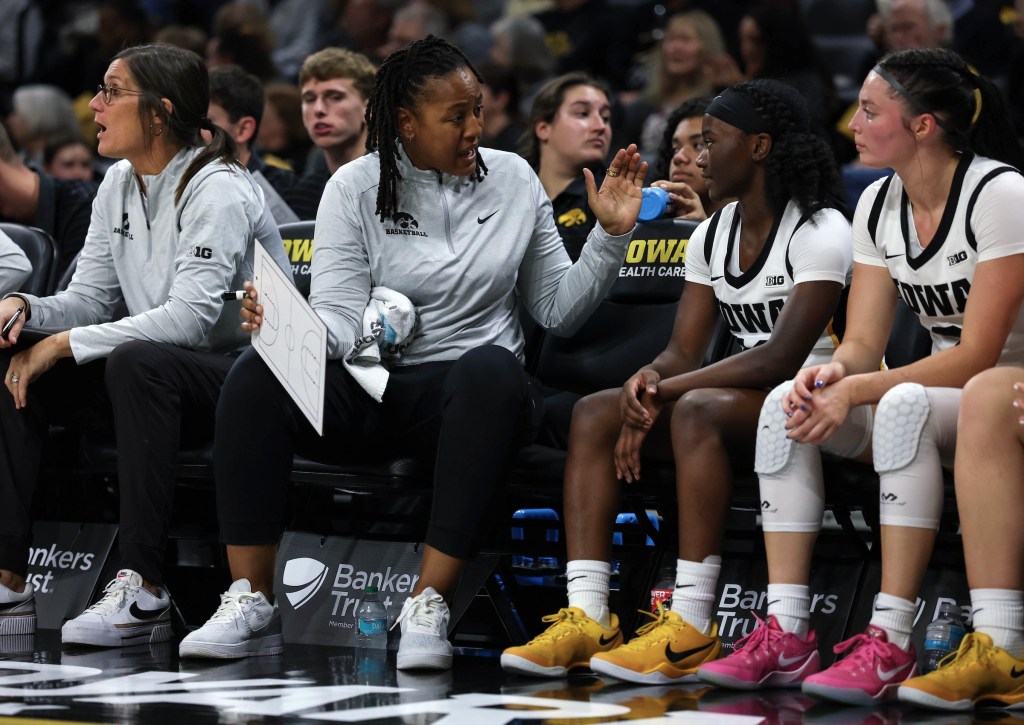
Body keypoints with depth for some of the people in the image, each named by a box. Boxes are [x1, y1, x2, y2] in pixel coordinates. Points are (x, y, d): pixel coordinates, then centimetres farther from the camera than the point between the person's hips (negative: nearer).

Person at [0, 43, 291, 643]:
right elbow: (91, 299, 10)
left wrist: (64, 343, -27)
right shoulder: (119, 184, 8)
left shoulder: (218, 190, -17)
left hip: (246, 369, -8)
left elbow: (191, 318, -28)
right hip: (158, 370, 8)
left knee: (137, 362, -38)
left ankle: (144, 589, -40)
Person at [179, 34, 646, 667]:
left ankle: (429, 606, -38)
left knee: (492, 371, -38)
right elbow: (341, 318, -6)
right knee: (255, 375, -30)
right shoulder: (355, 189, 3)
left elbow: (559, 311, 13)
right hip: (367, 388, 0)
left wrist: (611, 237, 0)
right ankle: (250, 603, -26)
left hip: (466, 388, 0)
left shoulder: (513, 180, 8)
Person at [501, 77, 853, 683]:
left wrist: (667, 390, -20)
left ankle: (691, 627, -39)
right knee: (594, 412, -10)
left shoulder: (820, 230, -12)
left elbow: (782, 357, -22)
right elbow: (683, 352, 8)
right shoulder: (711, 237, 13)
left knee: (697, 408, -36)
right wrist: (649, 379, -17)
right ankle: (587, 618, -23)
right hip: (745, 402, 8)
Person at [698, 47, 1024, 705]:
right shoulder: (879, 206, 5)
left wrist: (856, 390, -28)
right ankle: (786, 636, -21)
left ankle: (890, 645, -38)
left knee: (906, 406, -37)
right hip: (939, 391, 7)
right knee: (789, 403, -16)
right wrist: (834, 372, -23)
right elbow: (864, 342, 2)